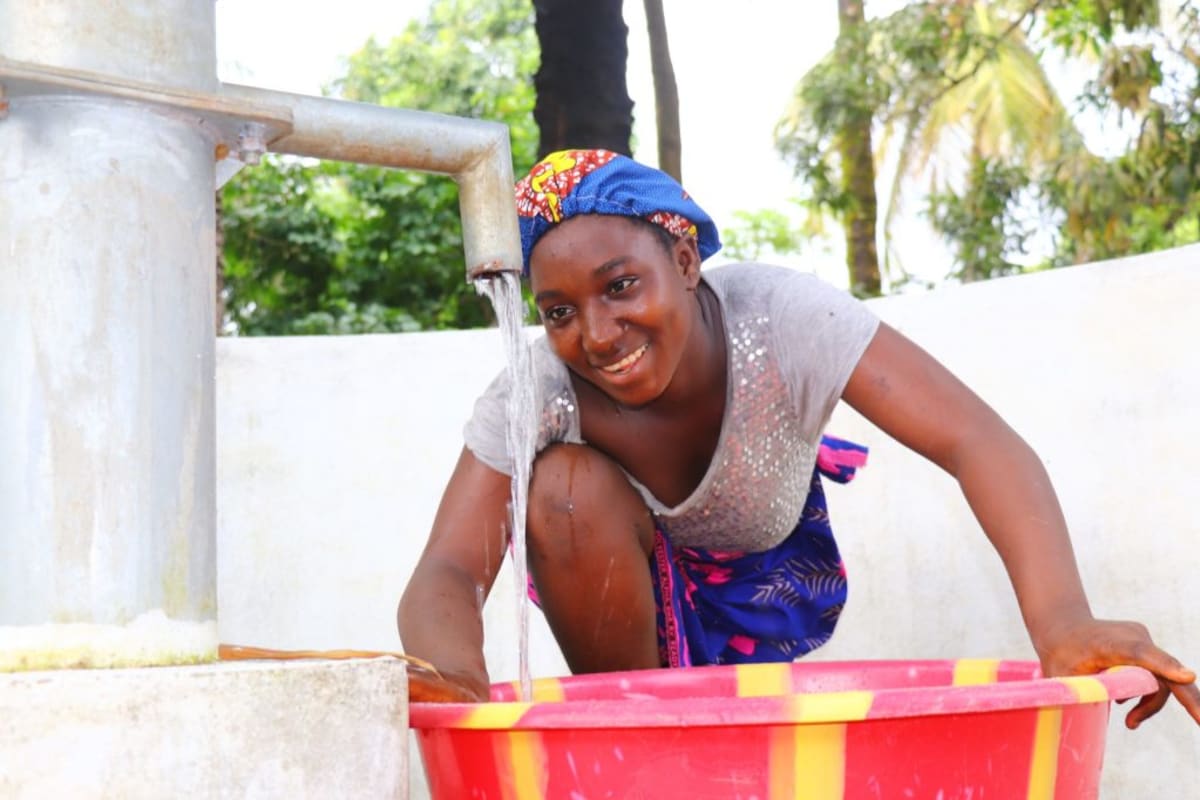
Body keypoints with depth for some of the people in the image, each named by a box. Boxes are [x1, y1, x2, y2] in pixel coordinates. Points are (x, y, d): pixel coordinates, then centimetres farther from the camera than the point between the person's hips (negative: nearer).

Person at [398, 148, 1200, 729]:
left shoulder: (784, 317, -33)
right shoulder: (534, 393, -30)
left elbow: (978, 441, -43)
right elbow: (446, 575, -39)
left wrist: (1063, 620, -60)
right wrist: (456, 677, -64)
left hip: (769, 584, 2)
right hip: (626, 590, -1)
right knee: (570, 485, -32)